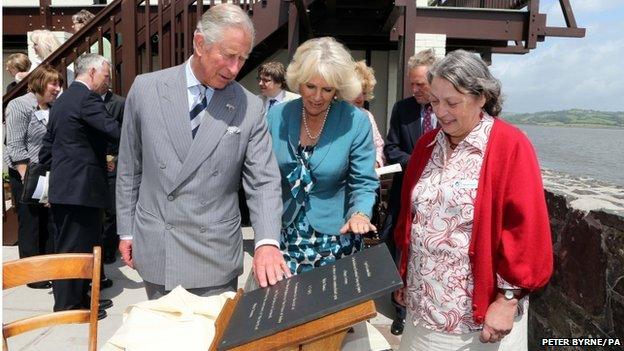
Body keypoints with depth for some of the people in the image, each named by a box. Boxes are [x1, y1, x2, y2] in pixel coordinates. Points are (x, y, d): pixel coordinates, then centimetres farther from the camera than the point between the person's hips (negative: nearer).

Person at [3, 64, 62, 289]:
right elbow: (16, 146, -13)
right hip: (27, 177, -6)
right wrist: (27, 177, -17)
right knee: (30, 224, 3)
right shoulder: (19, 106, -8)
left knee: (51, 224, 8)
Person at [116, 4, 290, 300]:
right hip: (154, 251, 1)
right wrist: (126, 230, 8)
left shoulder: (250, 108, -6)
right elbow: (129, 168, 5)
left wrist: (267, 242, -22)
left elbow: (263, 182, -7)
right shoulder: (145, 89, -3)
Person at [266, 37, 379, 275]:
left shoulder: (356, 122, -10)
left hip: (334, 239, -2)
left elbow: (364, 183, -6)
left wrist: (359, 214, -24)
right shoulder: (277, 116, -2)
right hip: (283, 236, 2)